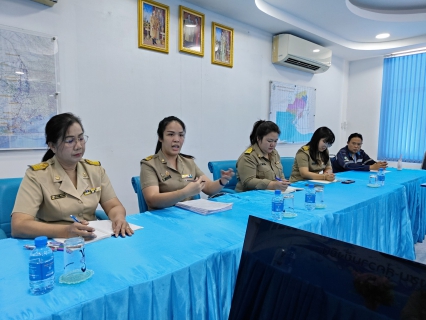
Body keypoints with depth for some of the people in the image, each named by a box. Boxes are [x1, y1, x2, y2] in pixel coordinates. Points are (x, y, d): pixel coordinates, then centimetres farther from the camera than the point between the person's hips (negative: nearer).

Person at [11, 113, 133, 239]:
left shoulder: (96, 169, 4)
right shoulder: (36, 175, -9)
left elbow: (114, 206, 3)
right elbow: (18, 226, -18)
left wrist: (119, 218, -19)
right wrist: (65, 231, -32)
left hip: (93, 241, 2)